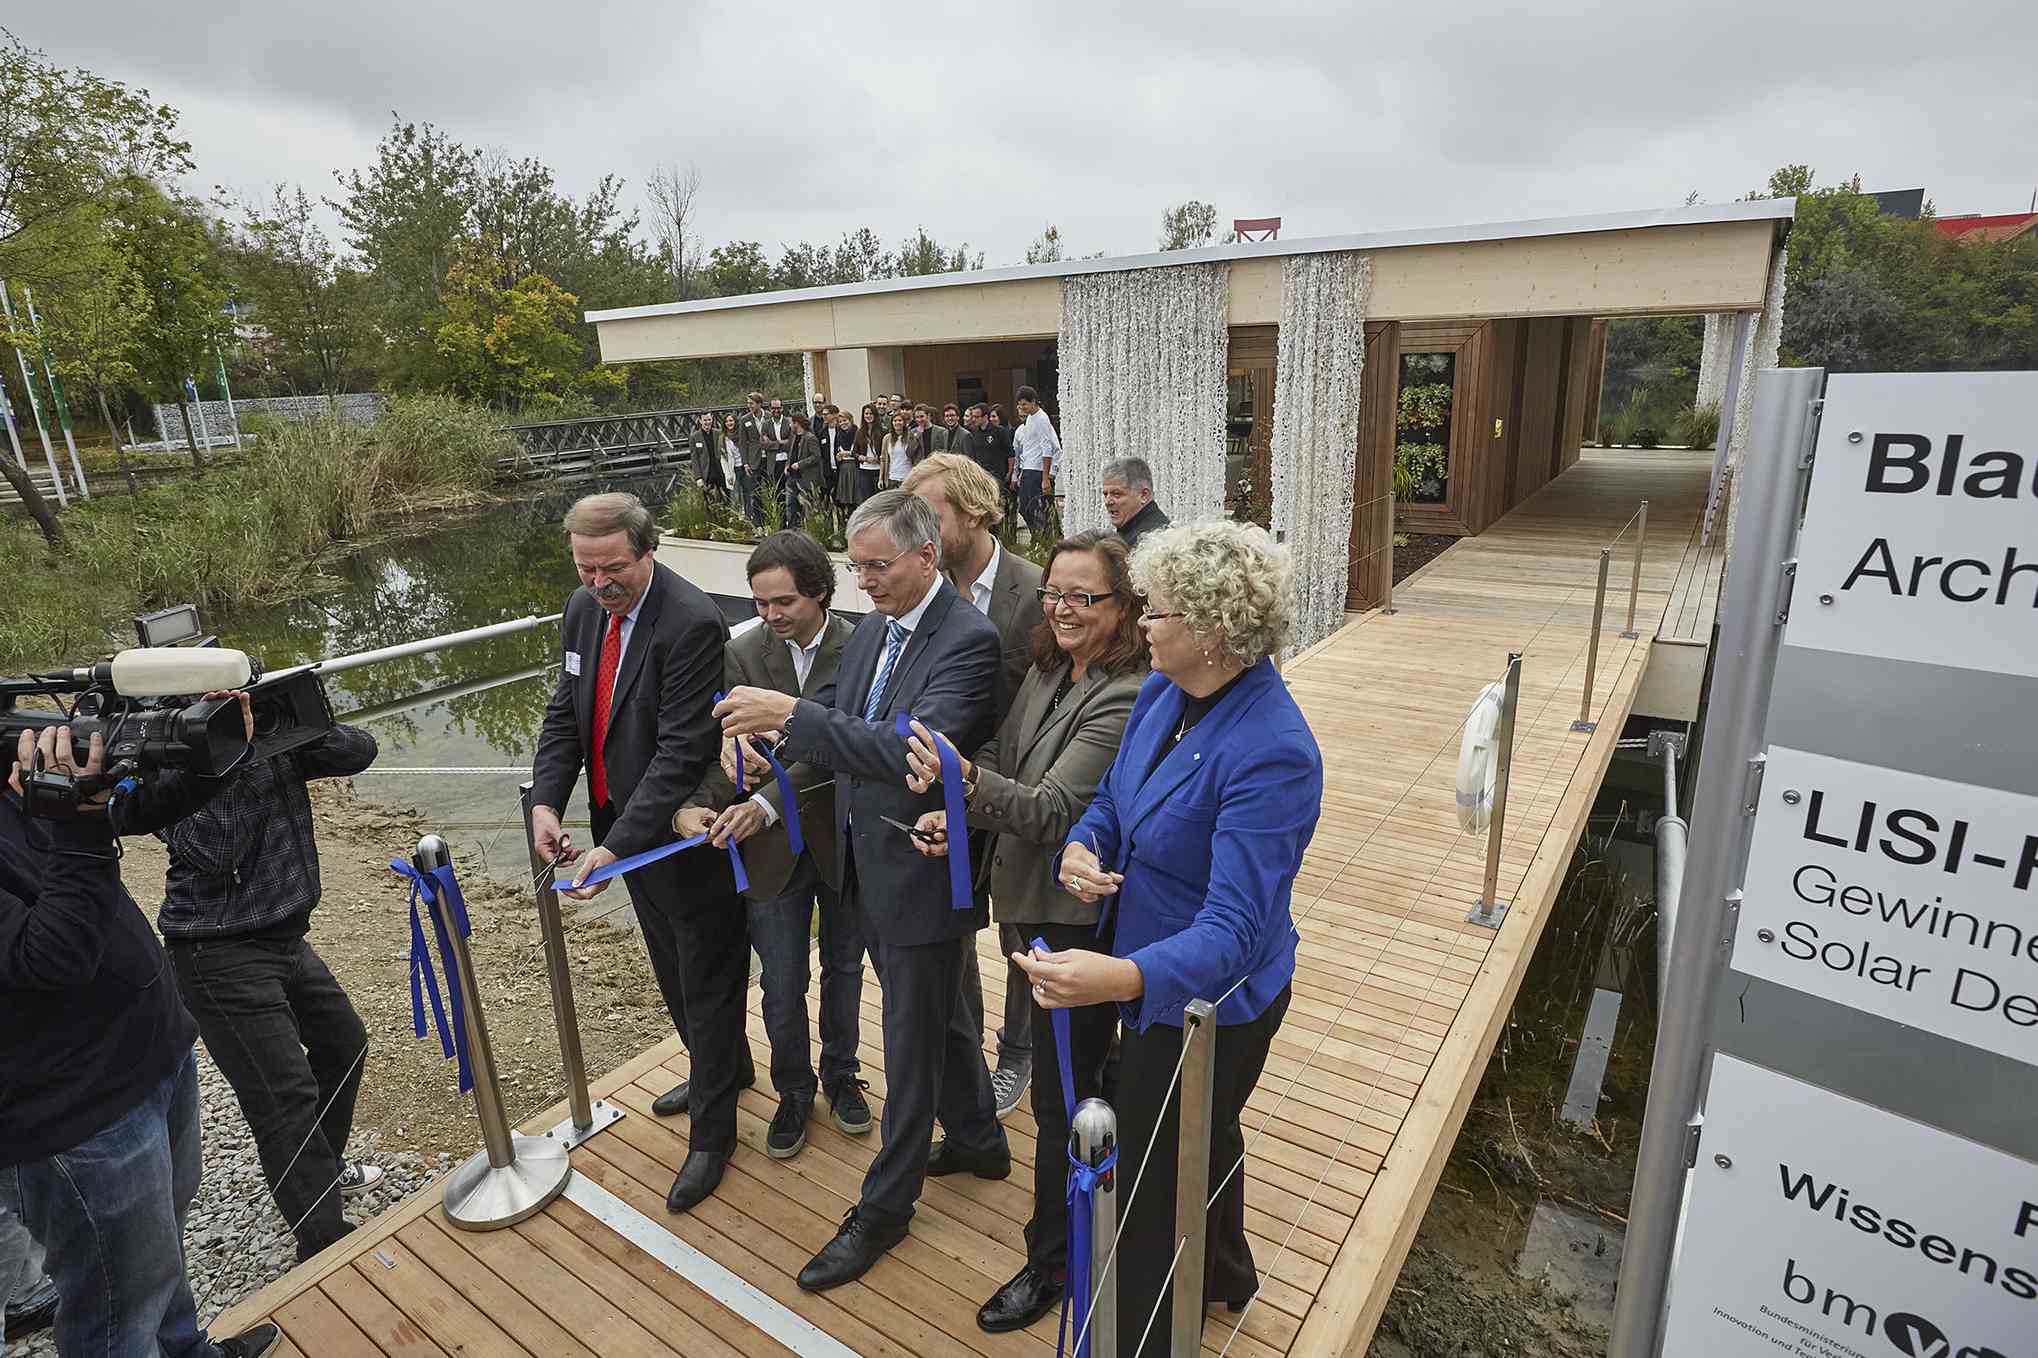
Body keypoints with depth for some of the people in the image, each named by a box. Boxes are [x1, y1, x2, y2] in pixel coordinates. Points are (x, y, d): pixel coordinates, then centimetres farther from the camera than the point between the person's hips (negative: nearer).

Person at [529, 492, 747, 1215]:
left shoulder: (693, 624, -25)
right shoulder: (583, 610, 1)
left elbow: (681, 752, -28)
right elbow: (564, 714, 5)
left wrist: (618, 845, -31)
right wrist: (545, 801, -9)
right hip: (623, 827, 8)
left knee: (708, 979, 9)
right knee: (673, 970, 25)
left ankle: (712, 1133, 27)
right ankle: (725, 1068, 50)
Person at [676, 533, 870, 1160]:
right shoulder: (742, 655, -6)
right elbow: (725, 749, -10)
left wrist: (768, 802, -31)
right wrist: (695, 804, -29)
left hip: (842, 842, -1)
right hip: (773, 850, 1)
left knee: (844, 972, 20)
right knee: (782, 990, 13)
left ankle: (840, 1074, 45)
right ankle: (793, 1091, 39)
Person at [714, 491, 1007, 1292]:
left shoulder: (968, 640, -22)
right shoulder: (872, 631, 4)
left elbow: (914, 749, -33)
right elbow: (831, 724, 7)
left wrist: (790, 714, -37)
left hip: (922, 875, -8)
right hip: (869, 866, 8)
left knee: (913, 1040, 10)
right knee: (938, 1015, 25)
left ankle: (884, 1206, 30)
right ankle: (979, 1141, 47)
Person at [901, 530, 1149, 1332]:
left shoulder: (1126, 701, -23)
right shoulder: (1045, 674, 2)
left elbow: (1053, 809, -28)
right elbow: (1005, 771, 6)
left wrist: (964, 779, -43)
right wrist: (957, 814, -13)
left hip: (1076, 921, -8)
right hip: (1026, 903, 8)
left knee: (1061, 1095, 9)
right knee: (1080, 1076, 27)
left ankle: (1052, 1260, 31)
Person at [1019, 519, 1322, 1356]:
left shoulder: (1270, 753, -32)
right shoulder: (1162, 692, -8)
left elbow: (1237, 929, -36)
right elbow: (1113, 799, 5)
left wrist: (1126, 978, -53)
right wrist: (1081, 846, -17)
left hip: (1202, 999, -9)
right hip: (1158, 981, 9)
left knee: (1153, 1189, 12)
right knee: (1202, 1139, 32)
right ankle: (1224, 1276, 62)